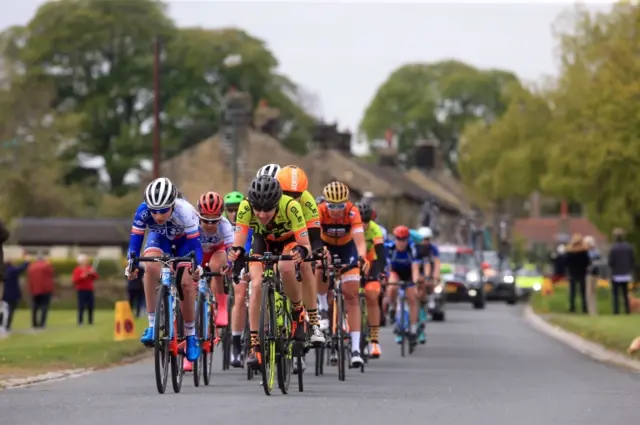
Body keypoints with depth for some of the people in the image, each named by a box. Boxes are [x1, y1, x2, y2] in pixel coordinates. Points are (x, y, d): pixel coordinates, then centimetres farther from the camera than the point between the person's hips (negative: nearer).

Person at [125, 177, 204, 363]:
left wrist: (197, 266, -49)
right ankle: (152, 324, -22)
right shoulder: (143, 211, -34)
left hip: (183, 239, -1)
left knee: (187, 283, -14)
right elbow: (135, 238, -27)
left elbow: (195, 243, -34)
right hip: (159, 237, 1)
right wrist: (131, 262, -42)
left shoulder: (185, 212, -39)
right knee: (151, 266, -30)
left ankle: (190, 334, 7)